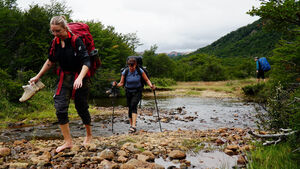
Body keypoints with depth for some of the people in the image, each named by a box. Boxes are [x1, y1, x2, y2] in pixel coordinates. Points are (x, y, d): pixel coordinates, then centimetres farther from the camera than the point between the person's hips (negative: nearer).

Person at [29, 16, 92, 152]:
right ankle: (68, 141, 5)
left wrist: (80, 78, -37)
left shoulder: (76, 40, -17)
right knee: (60, 108, -5)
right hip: (64, 78, 6)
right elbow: (50, 61, 16)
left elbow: (86, 62, -22)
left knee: (81, 108, 5)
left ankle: (89, 135, 30)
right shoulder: (55, 42, 2)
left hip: (79, 77, -5)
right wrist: (37, 76, 19)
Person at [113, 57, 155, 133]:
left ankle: (133, 126, -28)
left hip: (137, 91, -2)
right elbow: (121, 83, -1)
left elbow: (147, 80, -2)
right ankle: (131, 124, 23)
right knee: (130, 108, 3)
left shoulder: (140, 71, -11)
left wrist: (151, 85, -20)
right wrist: (116, 85, -21)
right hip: (128, 92, 2)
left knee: (133, 105, -23)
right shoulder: (125, 72, -9)